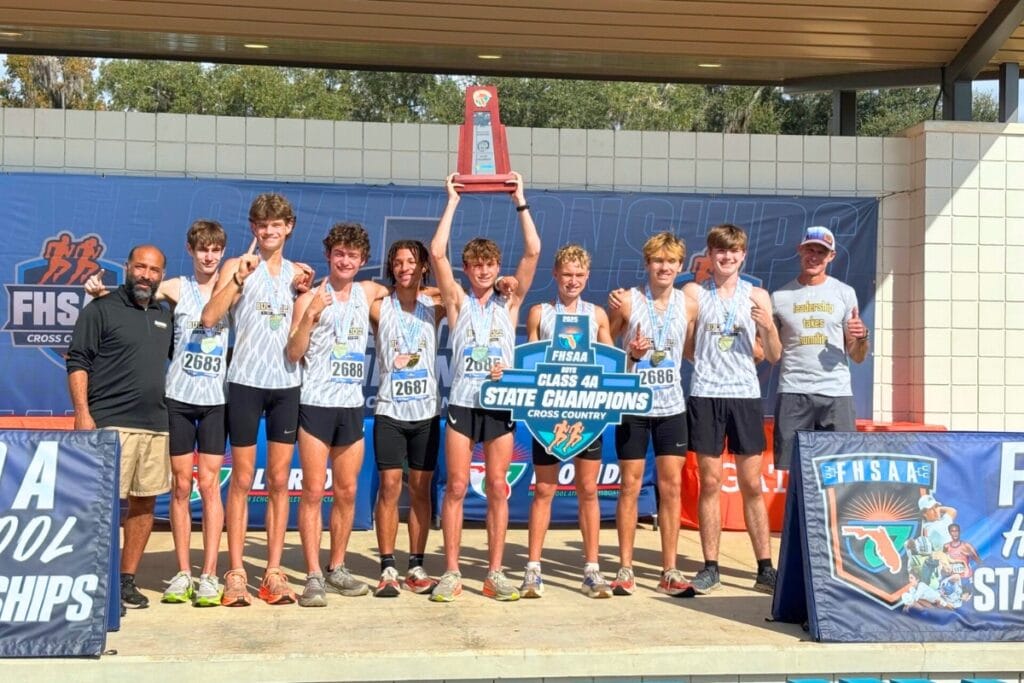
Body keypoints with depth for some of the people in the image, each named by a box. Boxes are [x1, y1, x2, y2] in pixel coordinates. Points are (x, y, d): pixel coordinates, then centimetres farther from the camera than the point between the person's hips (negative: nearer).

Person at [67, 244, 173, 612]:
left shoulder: (165, 316, 17)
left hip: (156, 425, 6)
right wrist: (83, 413, -14)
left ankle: (127, 580, 17)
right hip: (111, 423, -6)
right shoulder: (101, 309, 1)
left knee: (145, 503, 7)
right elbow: (77, 363, -4)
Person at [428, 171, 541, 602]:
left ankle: (495, 573, 8)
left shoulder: (509, 302, 9)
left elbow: (533, 251, 0)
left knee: (497, 488, 3)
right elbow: (436, 253, -6)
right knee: (456, 487, -1)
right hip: (462, 402, -1)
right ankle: (451, 573, 4)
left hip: (501, 404, 1)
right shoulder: (458, 301, 6)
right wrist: (453, 201, -1)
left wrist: (520, 202, 1)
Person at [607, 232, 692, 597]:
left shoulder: (687, 303, 4)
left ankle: (670, 571, 12)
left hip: (671, 406, 3)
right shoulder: (627, 301, -5)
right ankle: (625, 569, 10)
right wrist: (629, 354, -15)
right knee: (630, 486, 2)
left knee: (671, 487, 4)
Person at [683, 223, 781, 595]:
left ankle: (765, 568, 9)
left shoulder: (757, 296, 9)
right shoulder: (694, 293, 4)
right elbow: (684, 347, 3)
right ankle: (710, 568, 10)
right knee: (710, 482, 2)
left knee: (751, 484, 3)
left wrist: (768, 327, -9)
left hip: (745, 395, 1)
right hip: (705, 394, -1)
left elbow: (773, 356, 7)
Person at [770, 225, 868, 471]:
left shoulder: (845, 293, 10)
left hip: (837, 394, 1)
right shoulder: (780, 296, 8)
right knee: (790, 469, -2)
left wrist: (861, 337, -11)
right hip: (793, 394, 0)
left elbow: (857, 357, 11)